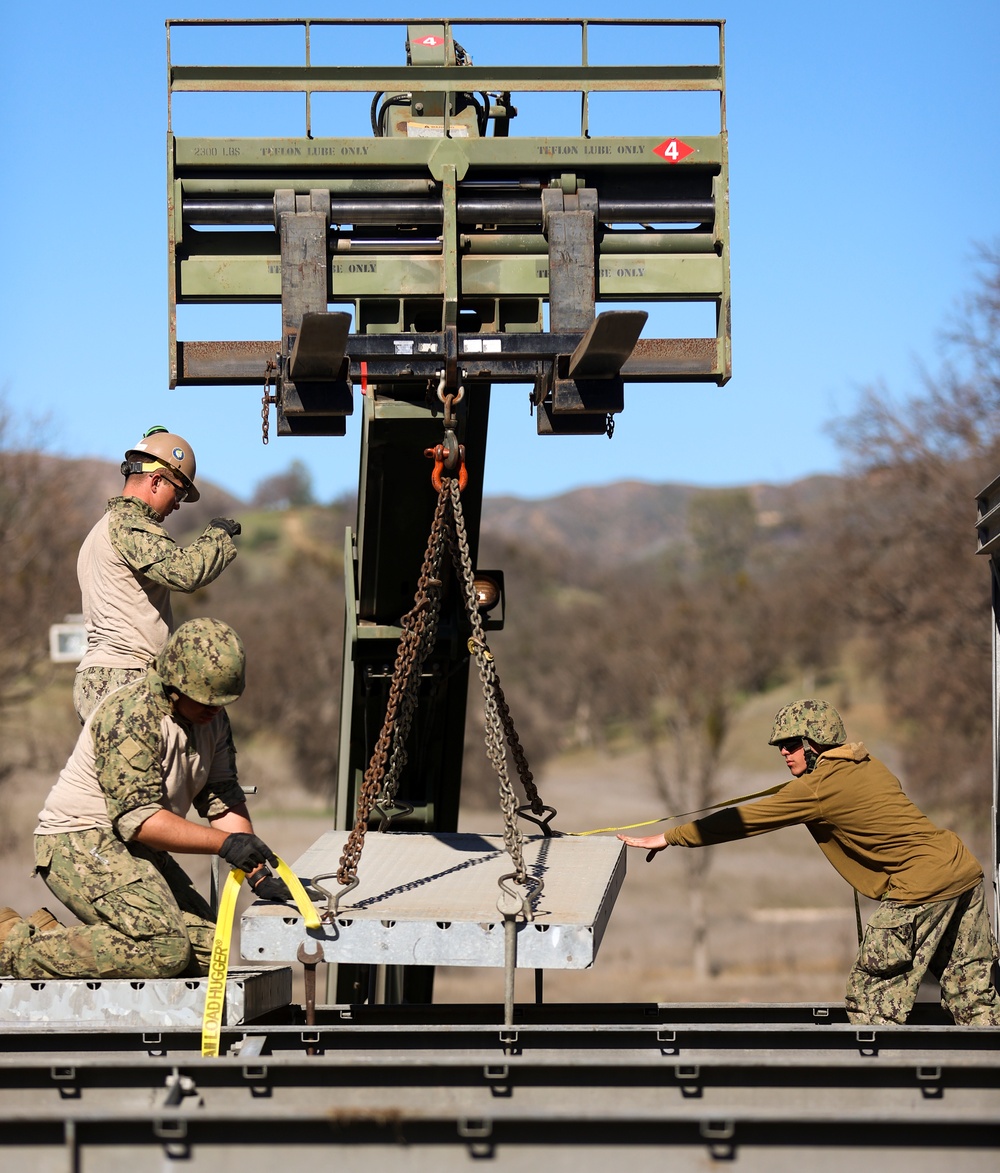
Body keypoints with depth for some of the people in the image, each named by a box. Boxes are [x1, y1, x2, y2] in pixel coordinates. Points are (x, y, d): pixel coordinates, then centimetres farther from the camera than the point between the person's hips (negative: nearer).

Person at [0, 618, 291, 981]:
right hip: (80, 842, -10)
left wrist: (259, 876, -5)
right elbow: (138, 819, -25)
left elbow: (223, 801, 7)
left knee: (206, 949, -3)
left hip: (133, 851, 10)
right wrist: (225, 843, -29)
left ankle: (49, 934, 4)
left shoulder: (212, 718, 6)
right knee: (165, 950, -26)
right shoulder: (132, 717, -22)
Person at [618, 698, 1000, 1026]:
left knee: (872, 994, 1)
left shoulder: (817, 789, -9)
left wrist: (666, 838, -1)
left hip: (923, 888, -9)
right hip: (965, 872, 9)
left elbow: (742, 821, -6)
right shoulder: (867, 763, 14)